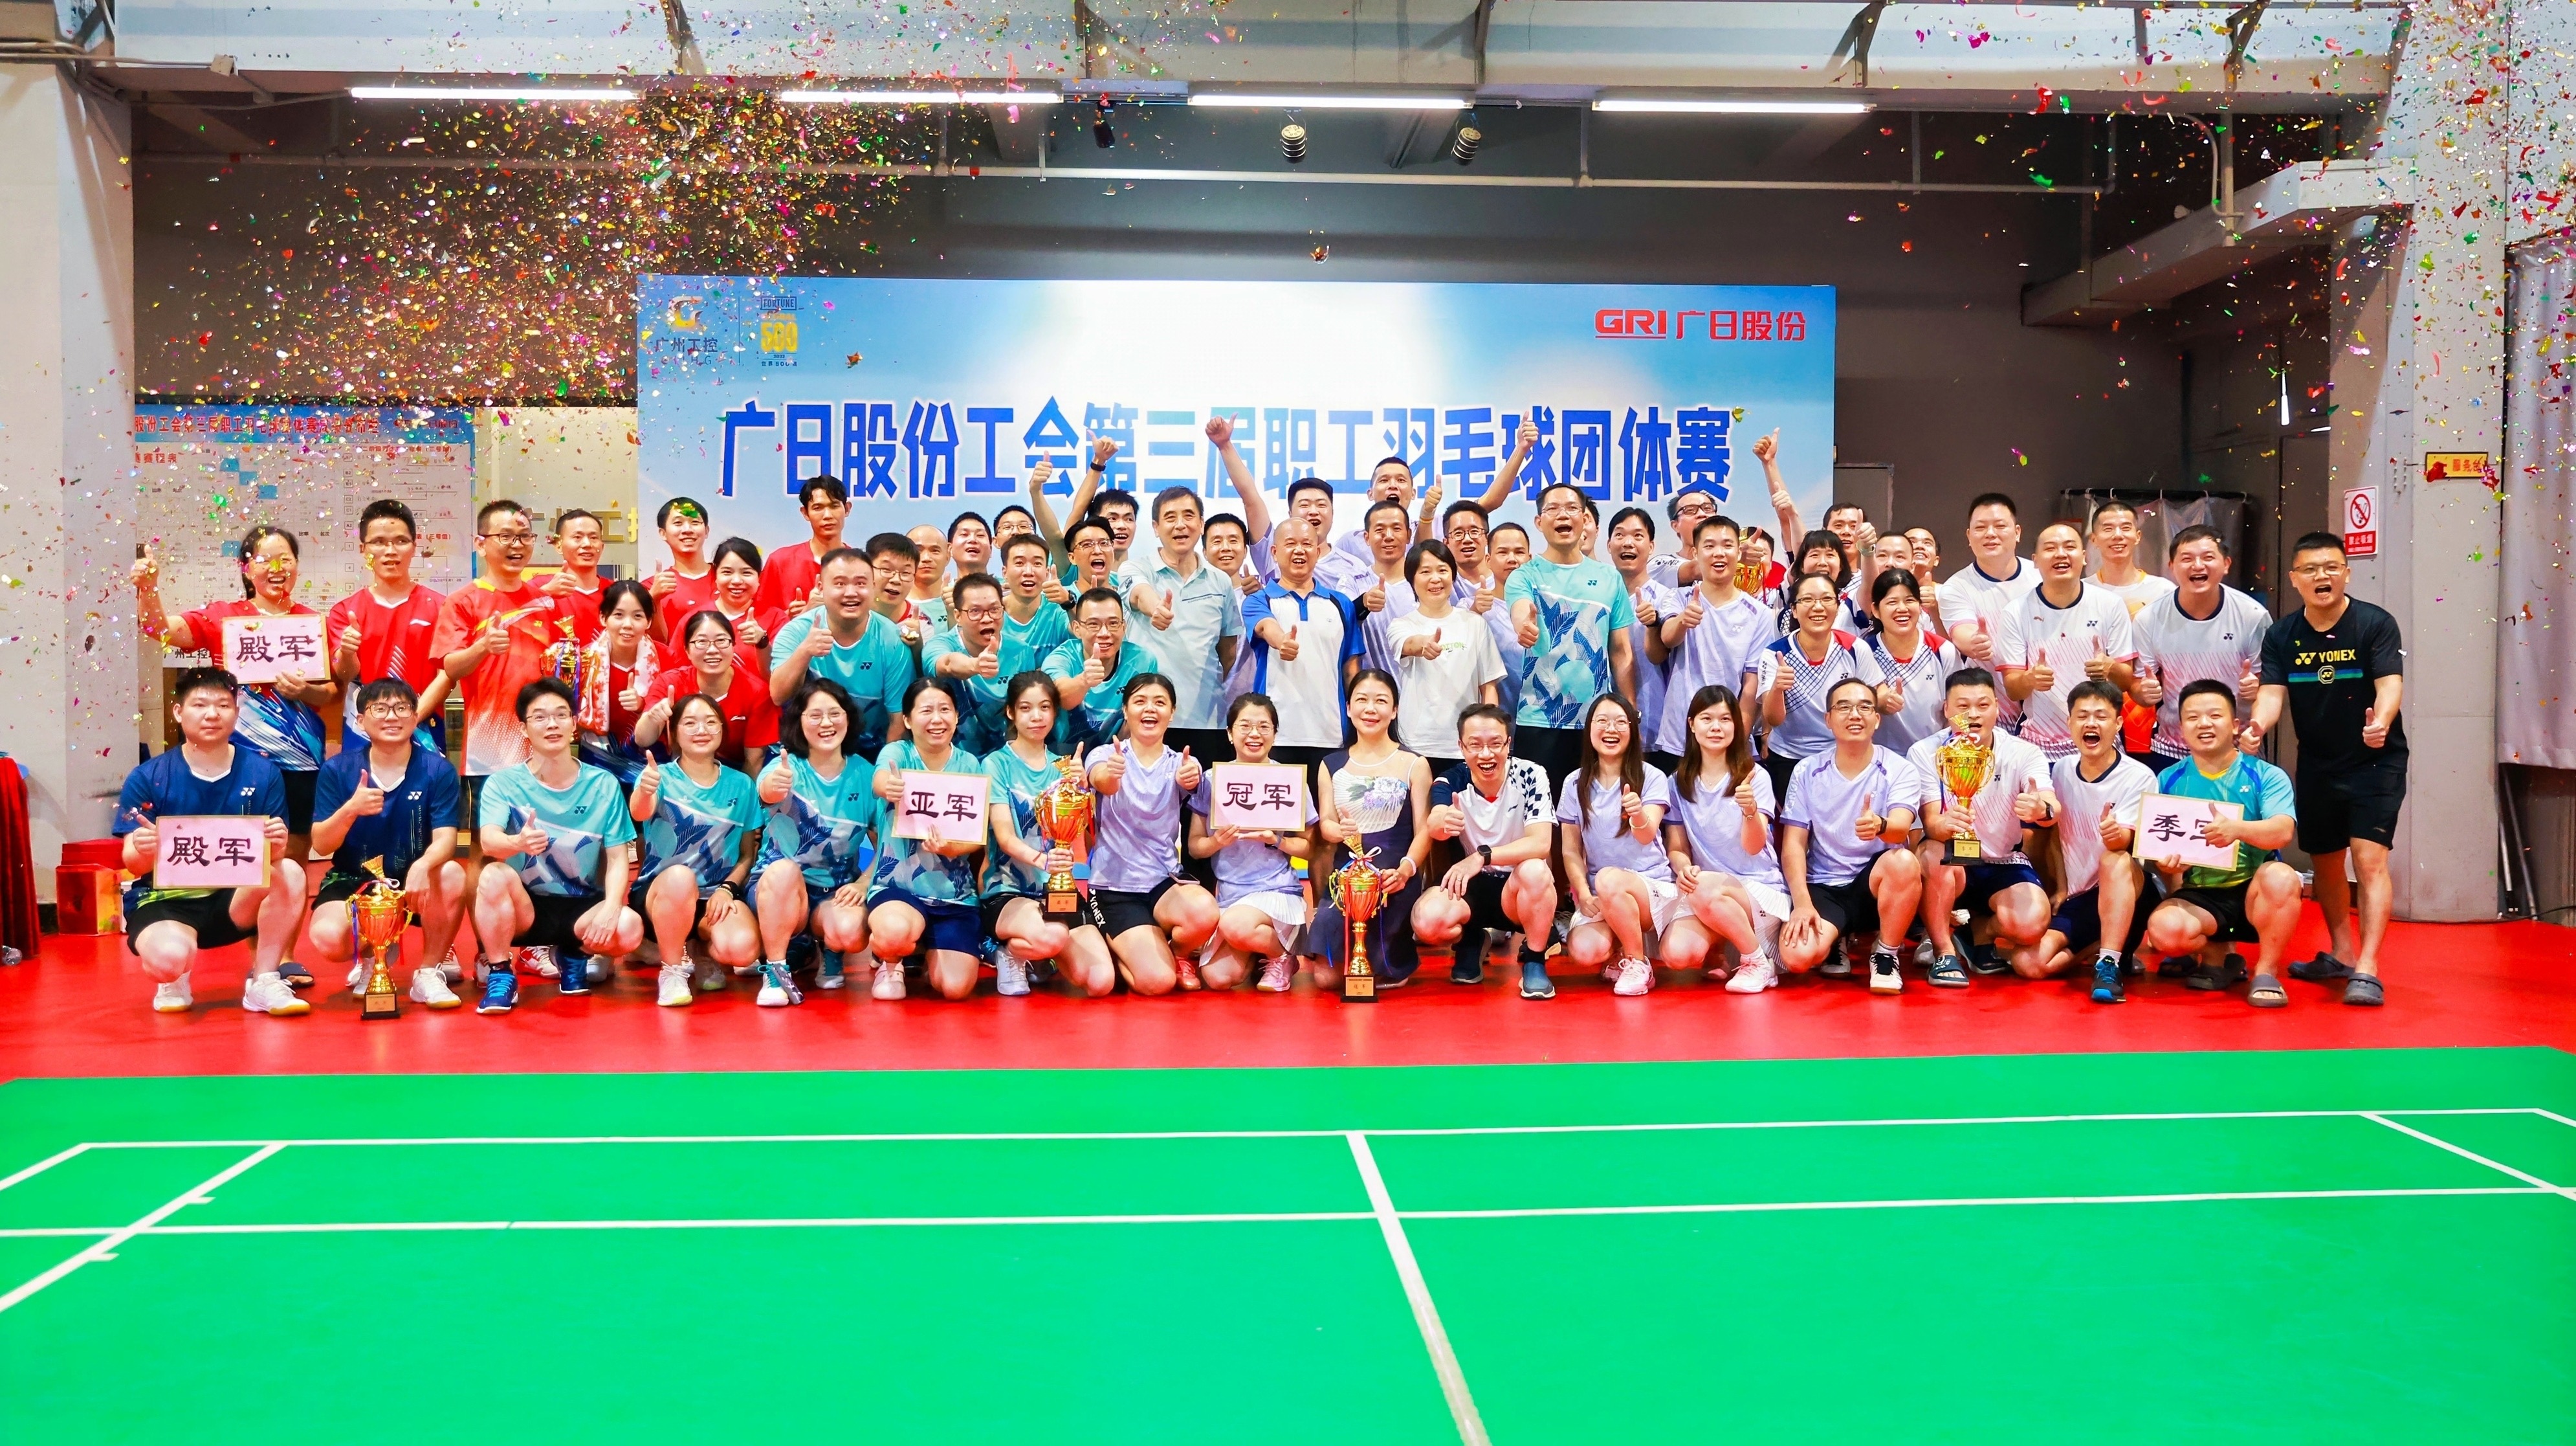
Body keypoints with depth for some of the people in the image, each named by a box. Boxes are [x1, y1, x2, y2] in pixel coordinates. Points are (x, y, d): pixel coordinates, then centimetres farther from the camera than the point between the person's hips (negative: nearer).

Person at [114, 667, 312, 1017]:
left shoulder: (263, 774, -4)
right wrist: (143, 851, -33)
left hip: (235, 899, 2)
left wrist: (276, 847, -29)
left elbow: (272, 856, -3)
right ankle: (172, 981, 6)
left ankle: (264, 983, -11)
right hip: (165, 899, -2)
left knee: (290, 875, -29)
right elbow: (133, 863, -8)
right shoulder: (146, 779, -7)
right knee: (170, 957, -35)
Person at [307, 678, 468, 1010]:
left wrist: (422, 866, -41)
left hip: (414, 882, -1)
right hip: (353, 881, 1)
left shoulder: (437, 770, -8)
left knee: (452, 874, -34)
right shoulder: (337, 770, -5)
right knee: (327, 939, -29)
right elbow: (321, 845, -8)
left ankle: (431, 970, -11)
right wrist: (351, 810, -29)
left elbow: (445, 839, -17)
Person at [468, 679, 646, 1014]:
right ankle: (500, 975, -11)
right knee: (493, 875, -32)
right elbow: (489, 841, -23)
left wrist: (610, 909, -24)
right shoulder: (503, 783, -5)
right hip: (524, 908, -1)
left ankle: (573, 955, 8)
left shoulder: (603, 785, -1)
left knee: (629, 928, -29)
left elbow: (618, 860, -4)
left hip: (583, 909, 2)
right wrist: (518, 843, -48)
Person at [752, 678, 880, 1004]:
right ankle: (774, 970, -19)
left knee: (849, 934, -31)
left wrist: (864, 883, -13)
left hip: (838, 891, 2)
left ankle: (830, 952, 9)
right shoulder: (787, 767, -9)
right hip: (778, 887, -2)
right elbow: (768, 793, -34)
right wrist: (772, 788, -58)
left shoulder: (866, 775, -1)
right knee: (784, 868, -36)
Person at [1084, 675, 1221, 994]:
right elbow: (1103, 783, -27)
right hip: (1115, 886, -2)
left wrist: (1189, 779, -47)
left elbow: (1188, 782, -21)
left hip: (1165, 881, 2)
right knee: (1157, 981, -22)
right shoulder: (1104, 755, -2)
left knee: (1204, 913, -33)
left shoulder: (1181, 763, 4)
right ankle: (1118, 950, 14)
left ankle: (1175, 953, 3)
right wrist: (1110, 774, -52)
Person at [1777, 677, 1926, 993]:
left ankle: (1885, 954, -10)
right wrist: (1802, 904, -15)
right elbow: (1793, 845, -1)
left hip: (1876, 884, -1)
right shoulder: (1807, 773, 1)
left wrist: (1879, 826, -48)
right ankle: (1833, 944, 13)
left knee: (1903, 861, -36)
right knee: (1797, 956, -27)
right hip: (1823, 887, 1)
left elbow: (1901, 827, -23)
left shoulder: (1900, 771, -5)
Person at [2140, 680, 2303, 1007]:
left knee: (2280, 877, -35)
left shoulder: (2266, 776, -2)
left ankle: (2266, 973, -12)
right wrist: (2164, 863, -17)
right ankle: (2217, 955, 6)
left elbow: (2283, 831, -19)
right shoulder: (2169, 781, 6)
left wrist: (2238, 828, -40)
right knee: (2164, 929, -31)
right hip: (2198, 898, 1)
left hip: (2254, 894, -1)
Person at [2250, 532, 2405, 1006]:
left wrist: (2381, 722, -45)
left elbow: (2390, 683, -23)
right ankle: (2341, 955, 34)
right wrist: (2259, 726, -34)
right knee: (2326, 862, 15)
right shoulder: (2281, 635, -3)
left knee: (2370, 859, -15)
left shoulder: (2376, 623, -13)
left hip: (2375, 762, -4)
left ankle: (2367, 970, -16)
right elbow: (2272, 692, -11)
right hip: (2316, 766, 5)